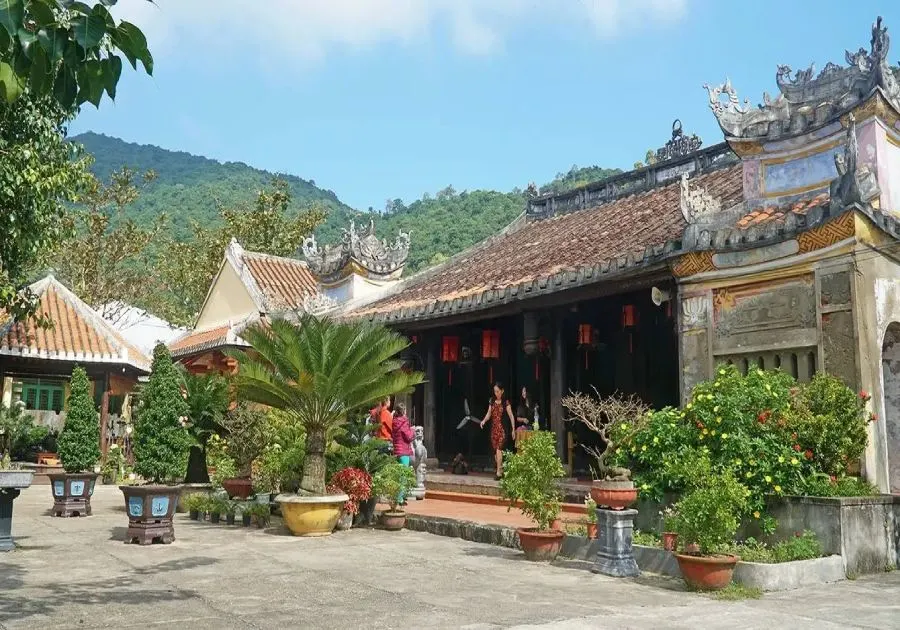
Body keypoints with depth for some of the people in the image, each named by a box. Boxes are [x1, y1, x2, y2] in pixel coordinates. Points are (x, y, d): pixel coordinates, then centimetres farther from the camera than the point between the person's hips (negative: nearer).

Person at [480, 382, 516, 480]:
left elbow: (511, 416, -5)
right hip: (493, 428, 6)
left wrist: (513, 429, -9)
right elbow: (489, 414, 11)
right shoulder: (492, 401, 10)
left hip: (502, 428, -5)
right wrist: (484, 420, -8)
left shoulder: (506, 402, -4)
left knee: (499, 449, -14)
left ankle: (499, 472, -14)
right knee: (495, 450, 6)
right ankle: (501, 470, 16)